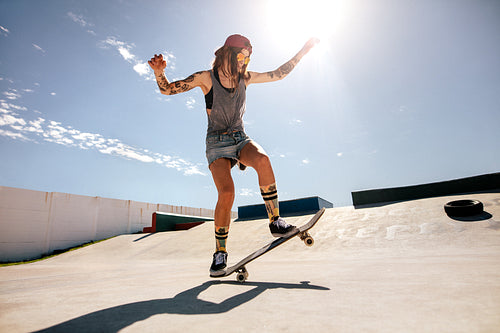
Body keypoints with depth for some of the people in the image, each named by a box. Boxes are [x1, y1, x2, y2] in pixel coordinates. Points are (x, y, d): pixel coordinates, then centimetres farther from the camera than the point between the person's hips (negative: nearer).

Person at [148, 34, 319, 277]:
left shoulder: (244, 78, 11)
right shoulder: (206, 78, -1)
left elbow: (278, 74, 17)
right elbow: (167, 89, -2)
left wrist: (303, 50, 17)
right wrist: (159, 71, -23)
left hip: (240, 138, 4)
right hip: (217, 143, -3)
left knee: (262, 160, -33)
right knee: (226, 193, -25)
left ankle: (275, 222, -22)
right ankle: (220, 252, -4)